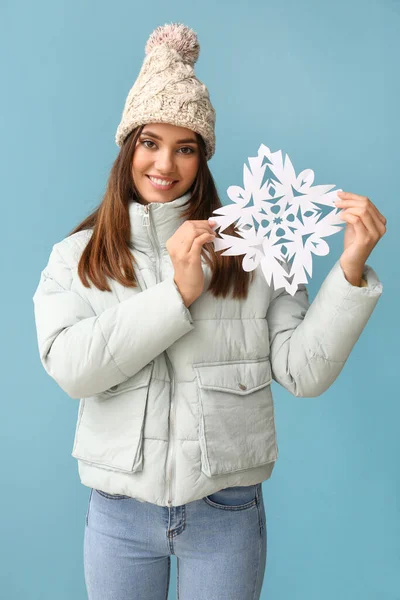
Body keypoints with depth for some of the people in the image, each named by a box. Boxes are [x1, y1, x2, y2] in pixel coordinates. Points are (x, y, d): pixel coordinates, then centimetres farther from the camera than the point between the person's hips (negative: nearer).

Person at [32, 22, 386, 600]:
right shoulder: (76, 255, -1)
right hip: (120, 510, 1)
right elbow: (71, 367, -16)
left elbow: (304, 372, -9)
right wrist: (176, 292, -20)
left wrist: (351, 269, -20)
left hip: (227, 510, 0)